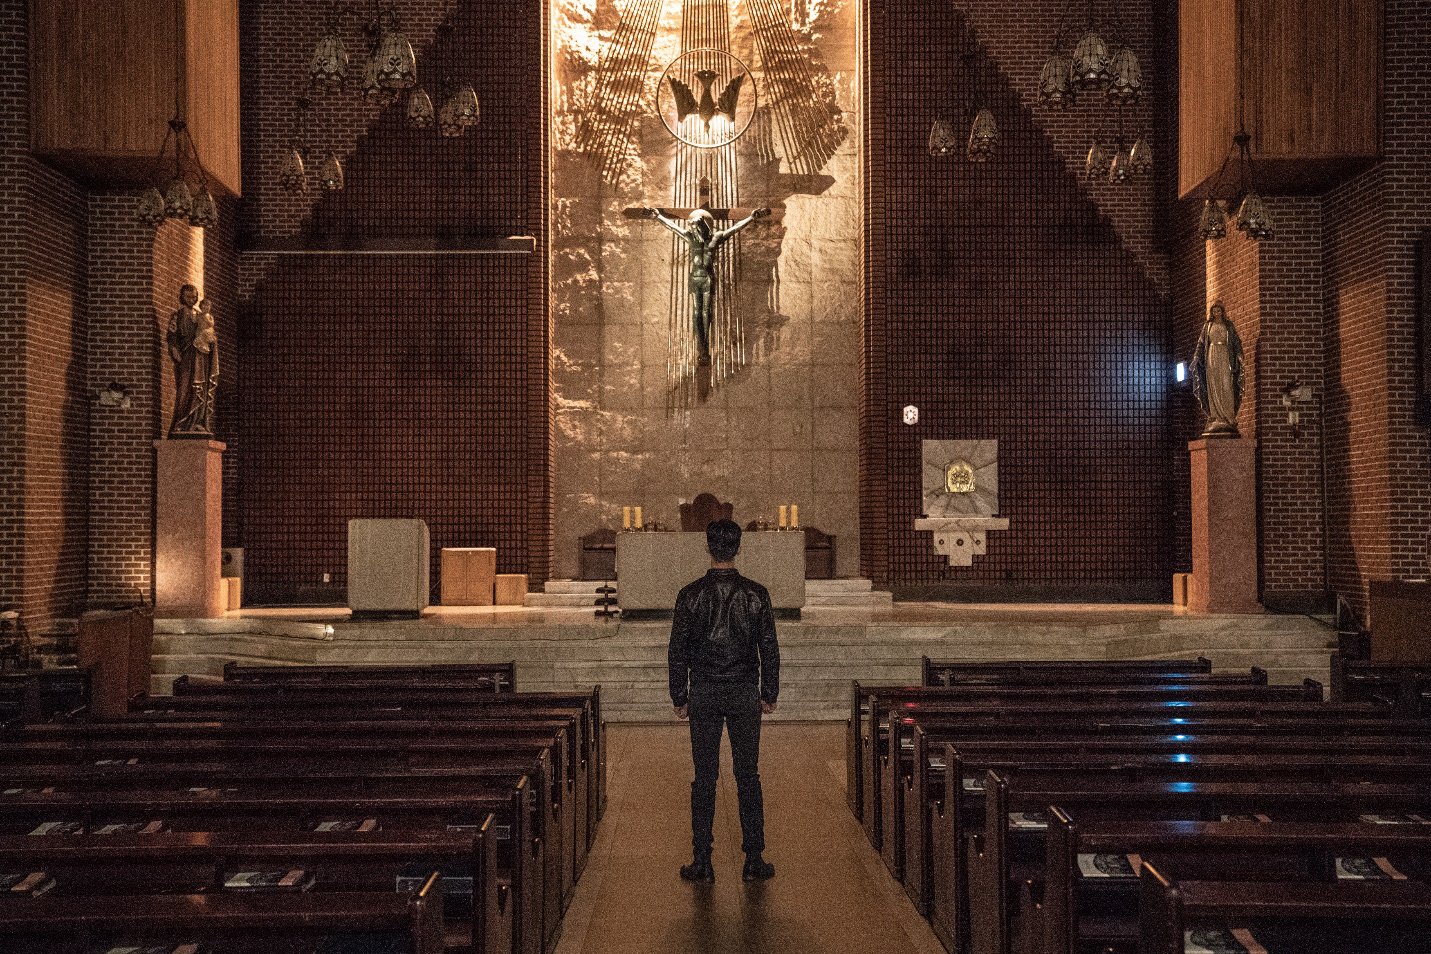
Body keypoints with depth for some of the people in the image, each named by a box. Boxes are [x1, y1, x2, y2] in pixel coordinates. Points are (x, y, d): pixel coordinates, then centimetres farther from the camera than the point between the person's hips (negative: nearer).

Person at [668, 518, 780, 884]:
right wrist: (769, 694, 10)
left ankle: (702, 862, 8)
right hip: (744, 694, 0)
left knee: (704, 777, 5)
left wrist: (679, 697, 7)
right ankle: (754, 861, 9)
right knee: (748, 776, 6)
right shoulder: (756, 594, -4)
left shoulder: (691, 595, -5)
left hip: (703, 694, 0)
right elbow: (770, 649, 0)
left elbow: (677, 651, -2)